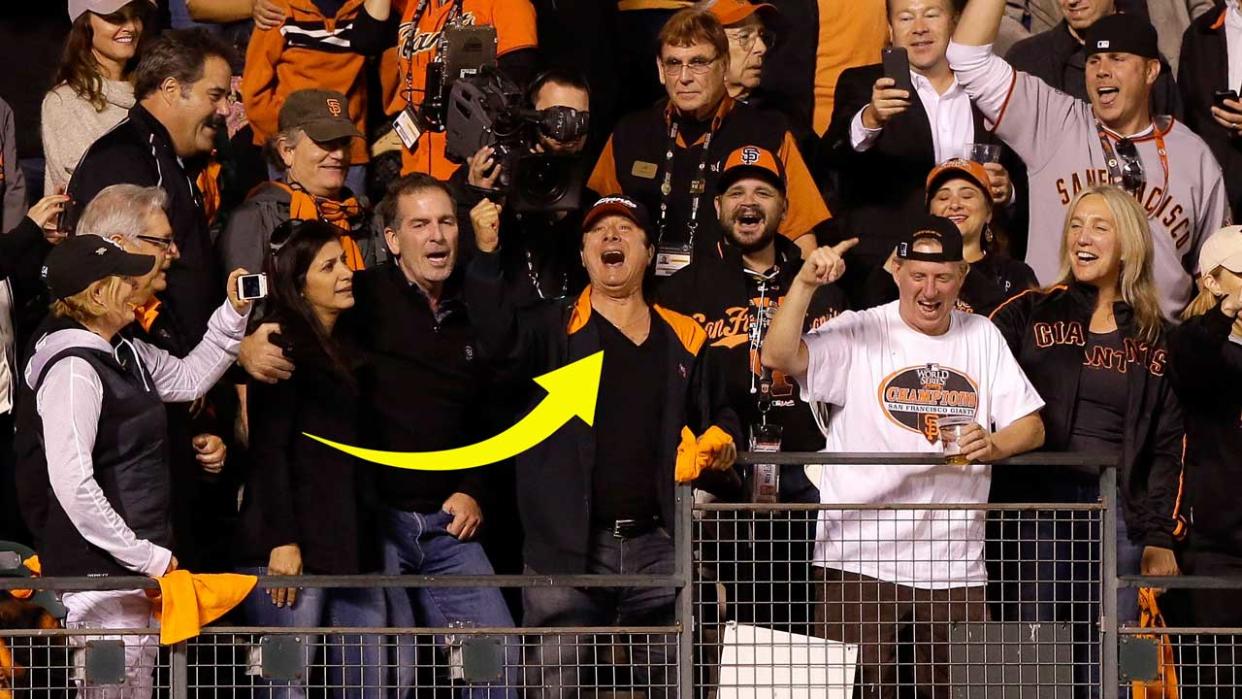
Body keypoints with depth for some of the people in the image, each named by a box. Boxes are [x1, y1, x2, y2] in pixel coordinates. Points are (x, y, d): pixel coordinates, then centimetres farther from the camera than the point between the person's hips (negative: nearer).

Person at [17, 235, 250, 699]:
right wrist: (147, 558, -19)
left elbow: (189, 378, 30)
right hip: (100, 573, -10)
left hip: (136, 571, 10)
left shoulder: (126, 355, 11)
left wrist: (234, 313, 18)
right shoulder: (73, 370, -18)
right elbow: (73, 486, -24)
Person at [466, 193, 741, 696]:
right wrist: (487, 255, -26)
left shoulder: (682, 338, 15)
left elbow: (718, 414, 28)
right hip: (568, 546, -3)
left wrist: (721, 439, 5)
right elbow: (499, 339, -17)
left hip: (657, 544, 3)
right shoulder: (555, 329, 5)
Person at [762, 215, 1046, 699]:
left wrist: (994, 446, -10)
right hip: (861, 562, -4)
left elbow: (1030, 425, 12)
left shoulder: (982, 337, 14)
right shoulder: (858, 335, 0)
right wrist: (806, 283, -26)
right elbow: (778, 358, -14)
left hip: (956, 566, 4)